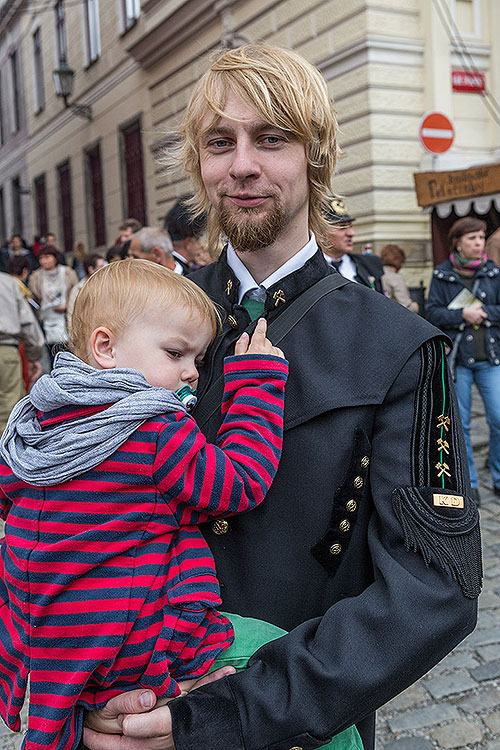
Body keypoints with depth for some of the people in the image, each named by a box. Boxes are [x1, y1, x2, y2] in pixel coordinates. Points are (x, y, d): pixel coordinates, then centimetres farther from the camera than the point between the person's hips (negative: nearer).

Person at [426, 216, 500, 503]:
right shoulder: (442, 274, 1)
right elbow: (433, 312, -5)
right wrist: (463, 314, -17)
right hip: (456, 357, -1)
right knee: (460, 423, 4)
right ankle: (469, 482, 18)